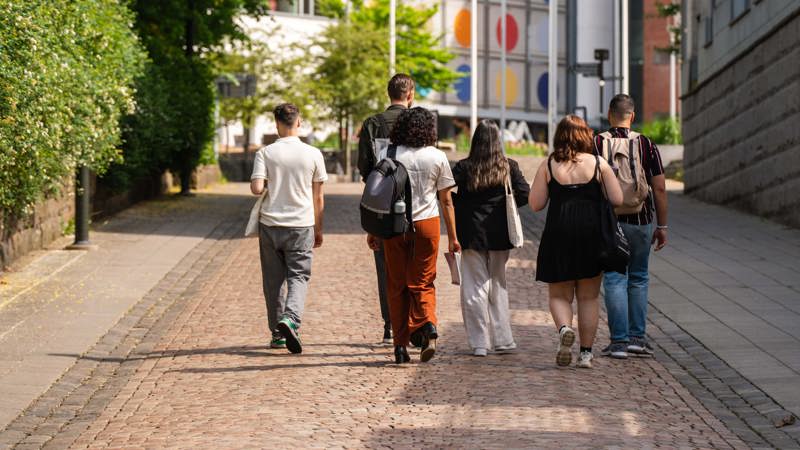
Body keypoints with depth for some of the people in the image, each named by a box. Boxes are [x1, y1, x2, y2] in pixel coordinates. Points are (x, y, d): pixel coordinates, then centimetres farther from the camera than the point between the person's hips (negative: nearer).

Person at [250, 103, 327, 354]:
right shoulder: (313, 154, -1)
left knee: (274, 281, 10)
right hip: (301, 226, 0)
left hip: (271, 224, 0)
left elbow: (257, 188, -15)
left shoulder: (265, 154, -5)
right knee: (299, 276, 2)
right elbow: (318, 197, 4)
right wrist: (318, 229, 14)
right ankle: (290, 319, -23)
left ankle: (278, 333, 16)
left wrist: (268, 185, 9)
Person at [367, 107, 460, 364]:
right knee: (422, 282, 8)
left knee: (397, 285, 9)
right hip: (427, 224, 0)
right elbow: (446, 201, 3)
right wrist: (452, 236, 9)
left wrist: (372, 231, 7)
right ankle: (428, 325, -19)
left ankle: (400, 345, 9)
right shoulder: (437, 157, 0)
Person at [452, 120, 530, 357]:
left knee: (475, 287, 4)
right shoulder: (509, 167, -3)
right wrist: (503, 204, 11)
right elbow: (525, 195, -6)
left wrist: (464, 207, 4)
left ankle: (479, 343, 1)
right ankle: (503, 340, 16)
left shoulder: (463, 168, -7)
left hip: (472, 233, -2)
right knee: (498, 285, 14)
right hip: (499, 233, 2)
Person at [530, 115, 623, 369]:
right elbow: (618, 200, -2)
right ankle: (586, 353, 10)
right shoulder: (598, 164, 0)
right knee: (589, 297, 11)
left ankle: (564, 328, -20)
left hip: (558, 234, 0)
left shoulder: (548, 166, -1)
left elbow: (535, 204, -2)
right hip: (592, 233, 0)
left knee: (559, 295, 10)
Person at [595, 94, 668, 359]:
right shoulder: (646, 145, 0)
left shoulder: (596, 144, -3)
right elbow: (659, 189, 0)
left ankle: (619, 341, -2)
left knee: (614, 280, 2)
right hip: (640, 221, 1)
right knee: (638, 278, 15)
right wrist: (662, 226, 7)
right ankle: (637, 338, 13)